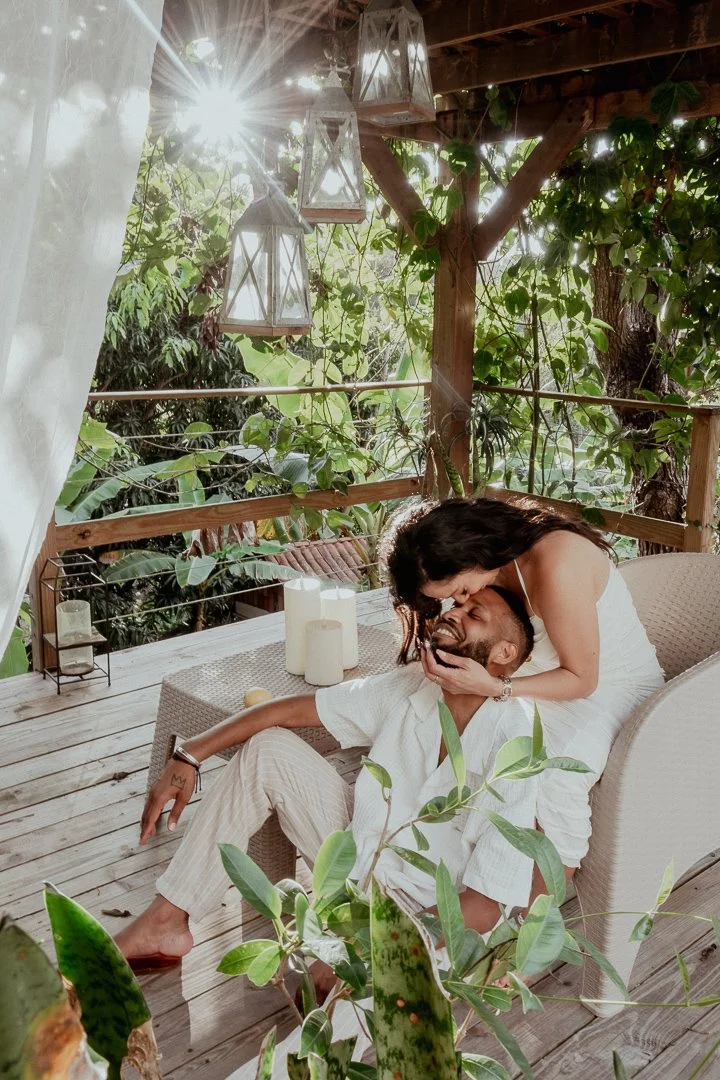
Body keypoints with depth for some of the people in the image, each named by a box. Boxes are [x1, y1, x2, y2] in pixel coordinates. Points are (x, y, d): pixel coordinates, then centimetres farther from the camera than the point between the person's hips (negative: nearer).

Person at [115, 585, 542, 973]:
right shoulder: (409, 687, -8)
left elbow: (485, 907, -26)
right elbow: (292, 709, -2)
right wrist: (189, 756, -7)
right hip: (360, 852, 7)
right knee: (269, 748, -6)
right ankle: (166, 922, 0)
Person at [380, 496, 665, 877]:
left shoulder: (556, 566, -31)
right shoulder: (493, 570, -6)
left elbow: (582, 679, -23)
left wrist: (492, 687, -33)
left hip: (615, 685, -7)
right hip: (549, 671, 7)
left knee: (554, 776, -33)